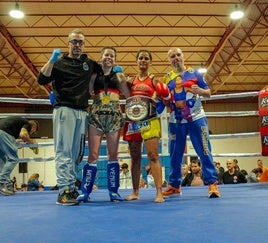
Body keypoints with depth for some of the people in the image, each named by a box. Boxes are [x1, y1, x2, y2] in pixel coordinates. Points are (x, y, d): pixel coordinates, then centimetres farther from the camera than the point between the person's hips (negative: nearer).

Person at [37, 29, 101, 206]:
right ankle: (63, 191, -11)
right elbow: (42, 80, -8)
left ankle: (72, 188, 14)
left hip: (82, 112, 5)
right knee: (64, 151, -10)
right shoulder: (59, 62, 6)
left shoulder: (89, 63, 18)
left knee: (77, 153, 7)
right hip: (64, 110, -5)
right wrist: (52, 60, -15)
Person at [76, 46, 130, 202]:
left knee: (113, 154, 2)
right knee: (93, 155, -5)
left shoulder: (119, 75, 13)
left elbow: (128, 95, 7)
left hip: (114, 115, 1)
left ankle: (114, 191, 8)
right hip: (96, 114, -1)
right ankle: (85, 192, 2)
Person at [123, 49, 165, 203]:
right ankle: (135, 192, 15)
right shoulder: (131, 80, 16)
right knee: (135, 157, 7)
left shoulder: (154, 80, 7)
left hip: (149, 121, -4)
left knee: (153, 155, -11)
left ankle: (159, 192, -10)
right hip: (132, 121, 4)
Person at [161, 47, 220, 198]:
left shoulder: (194, 73, 6)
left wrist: (199, 90, -15)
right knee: (175, 154, 6)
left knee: (205, 152, -4)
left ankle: (212, 183, 0)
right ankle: (174, 185, 17)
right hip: (176, 121, 2)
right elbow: (166, 102, 13)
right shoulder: (167, 78, 10)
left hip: (196, 118, -2)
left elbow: (208, 93, 5)